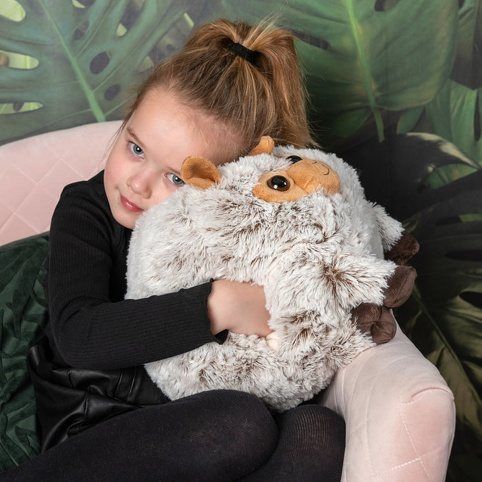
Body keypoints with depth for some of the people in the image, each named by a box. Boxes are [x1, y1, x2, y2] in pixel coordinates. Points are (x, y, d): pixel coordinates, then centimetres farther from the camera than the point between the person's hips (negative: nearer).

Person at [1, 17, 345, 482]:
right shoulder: (86, 209, -5)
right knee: (242, 424, -32)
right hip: (90, 431, -3)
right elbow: (77, 335, -21)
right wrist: (219, 304, -28)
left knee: (319, 432, -27)